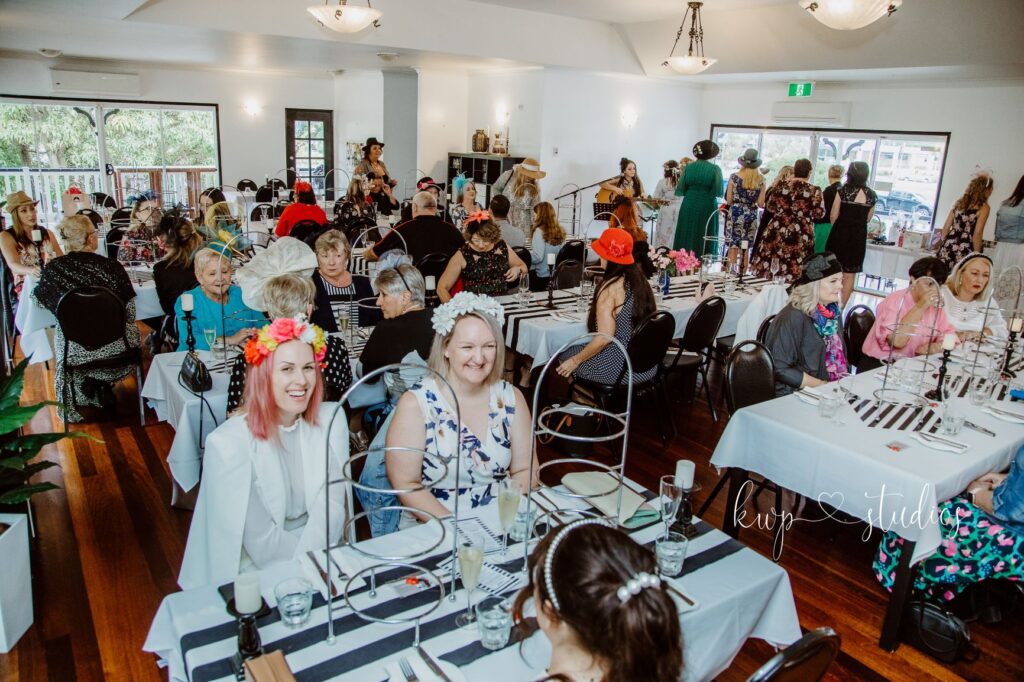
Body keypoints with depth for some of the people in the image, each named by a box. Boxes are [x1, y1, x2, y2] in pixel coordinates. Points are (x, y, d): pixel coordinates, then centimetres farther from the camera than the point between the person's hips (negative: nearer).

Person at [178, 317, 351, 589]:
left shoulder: (331, 420, -6)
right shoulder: (227, 443, -17)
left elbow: (332, 506, -8)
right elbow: (261, 541, -15)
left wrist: (310, 561, -20)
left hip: (323, 549, 3)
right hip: (257, 570, -3)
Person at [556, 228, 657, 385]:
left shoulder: (610, 287, -19)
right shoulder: (640, 279, 4)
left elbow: (605, 337, -24)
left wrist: (575, 361, -11)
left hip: (620, 369, -8)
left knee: (565, 355, 15)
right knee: (578, 348, 27)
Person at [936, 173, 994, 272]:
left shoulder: (959, 203, 13)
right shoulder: (983, 207, -3)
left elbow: (945, 228, 13)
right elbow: (977, 233, -9)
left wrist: (941, 246, 21)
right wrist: (977, 254, -2)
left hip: (948, 248, 5)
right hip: (964, 252, -5)